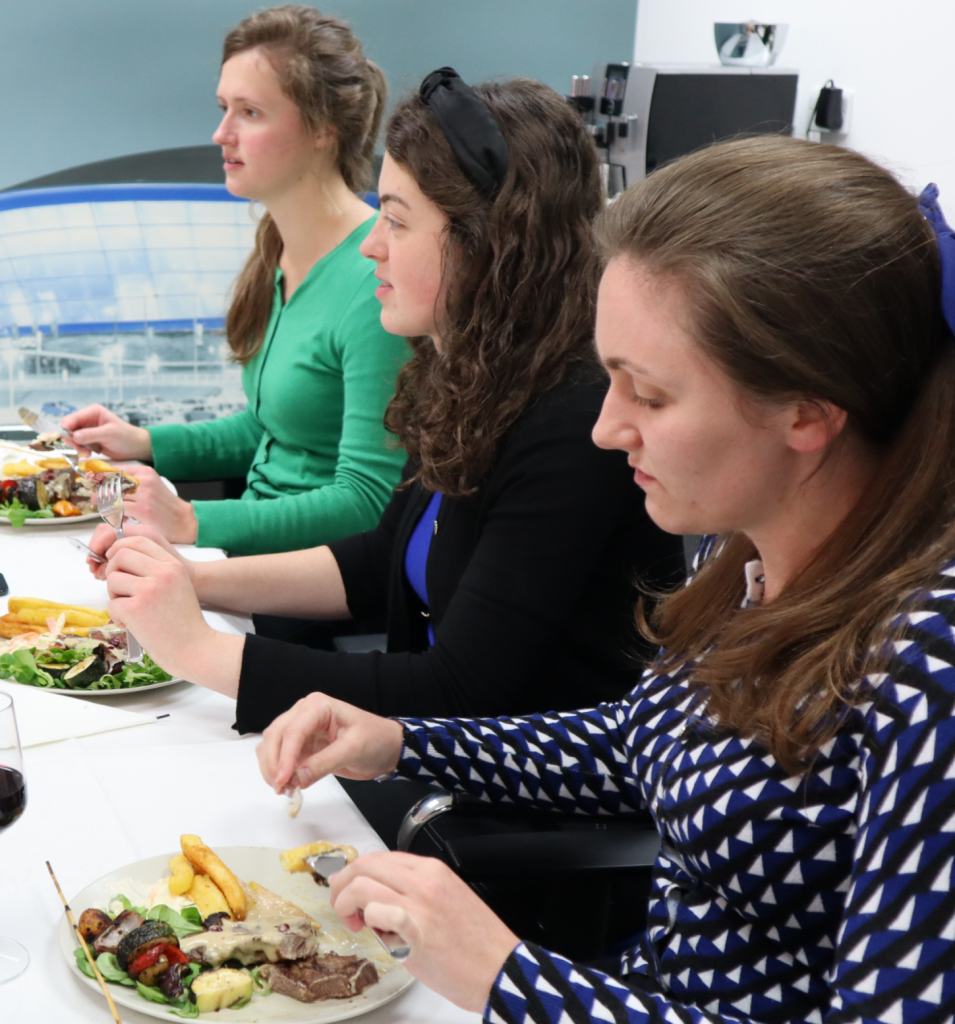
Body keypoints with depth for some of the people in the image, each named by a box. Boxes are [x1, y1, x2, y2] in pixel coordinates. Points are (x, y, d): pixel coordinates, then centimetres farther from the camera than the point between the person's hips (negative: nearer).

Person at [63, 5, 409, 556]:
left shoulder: (375, 281, -20)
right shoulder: (280, 248, 8)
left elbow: (367, 503, -21)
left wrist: (190, 524, -26)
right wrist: (143, 442, 9)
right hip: (256, 538, 8)